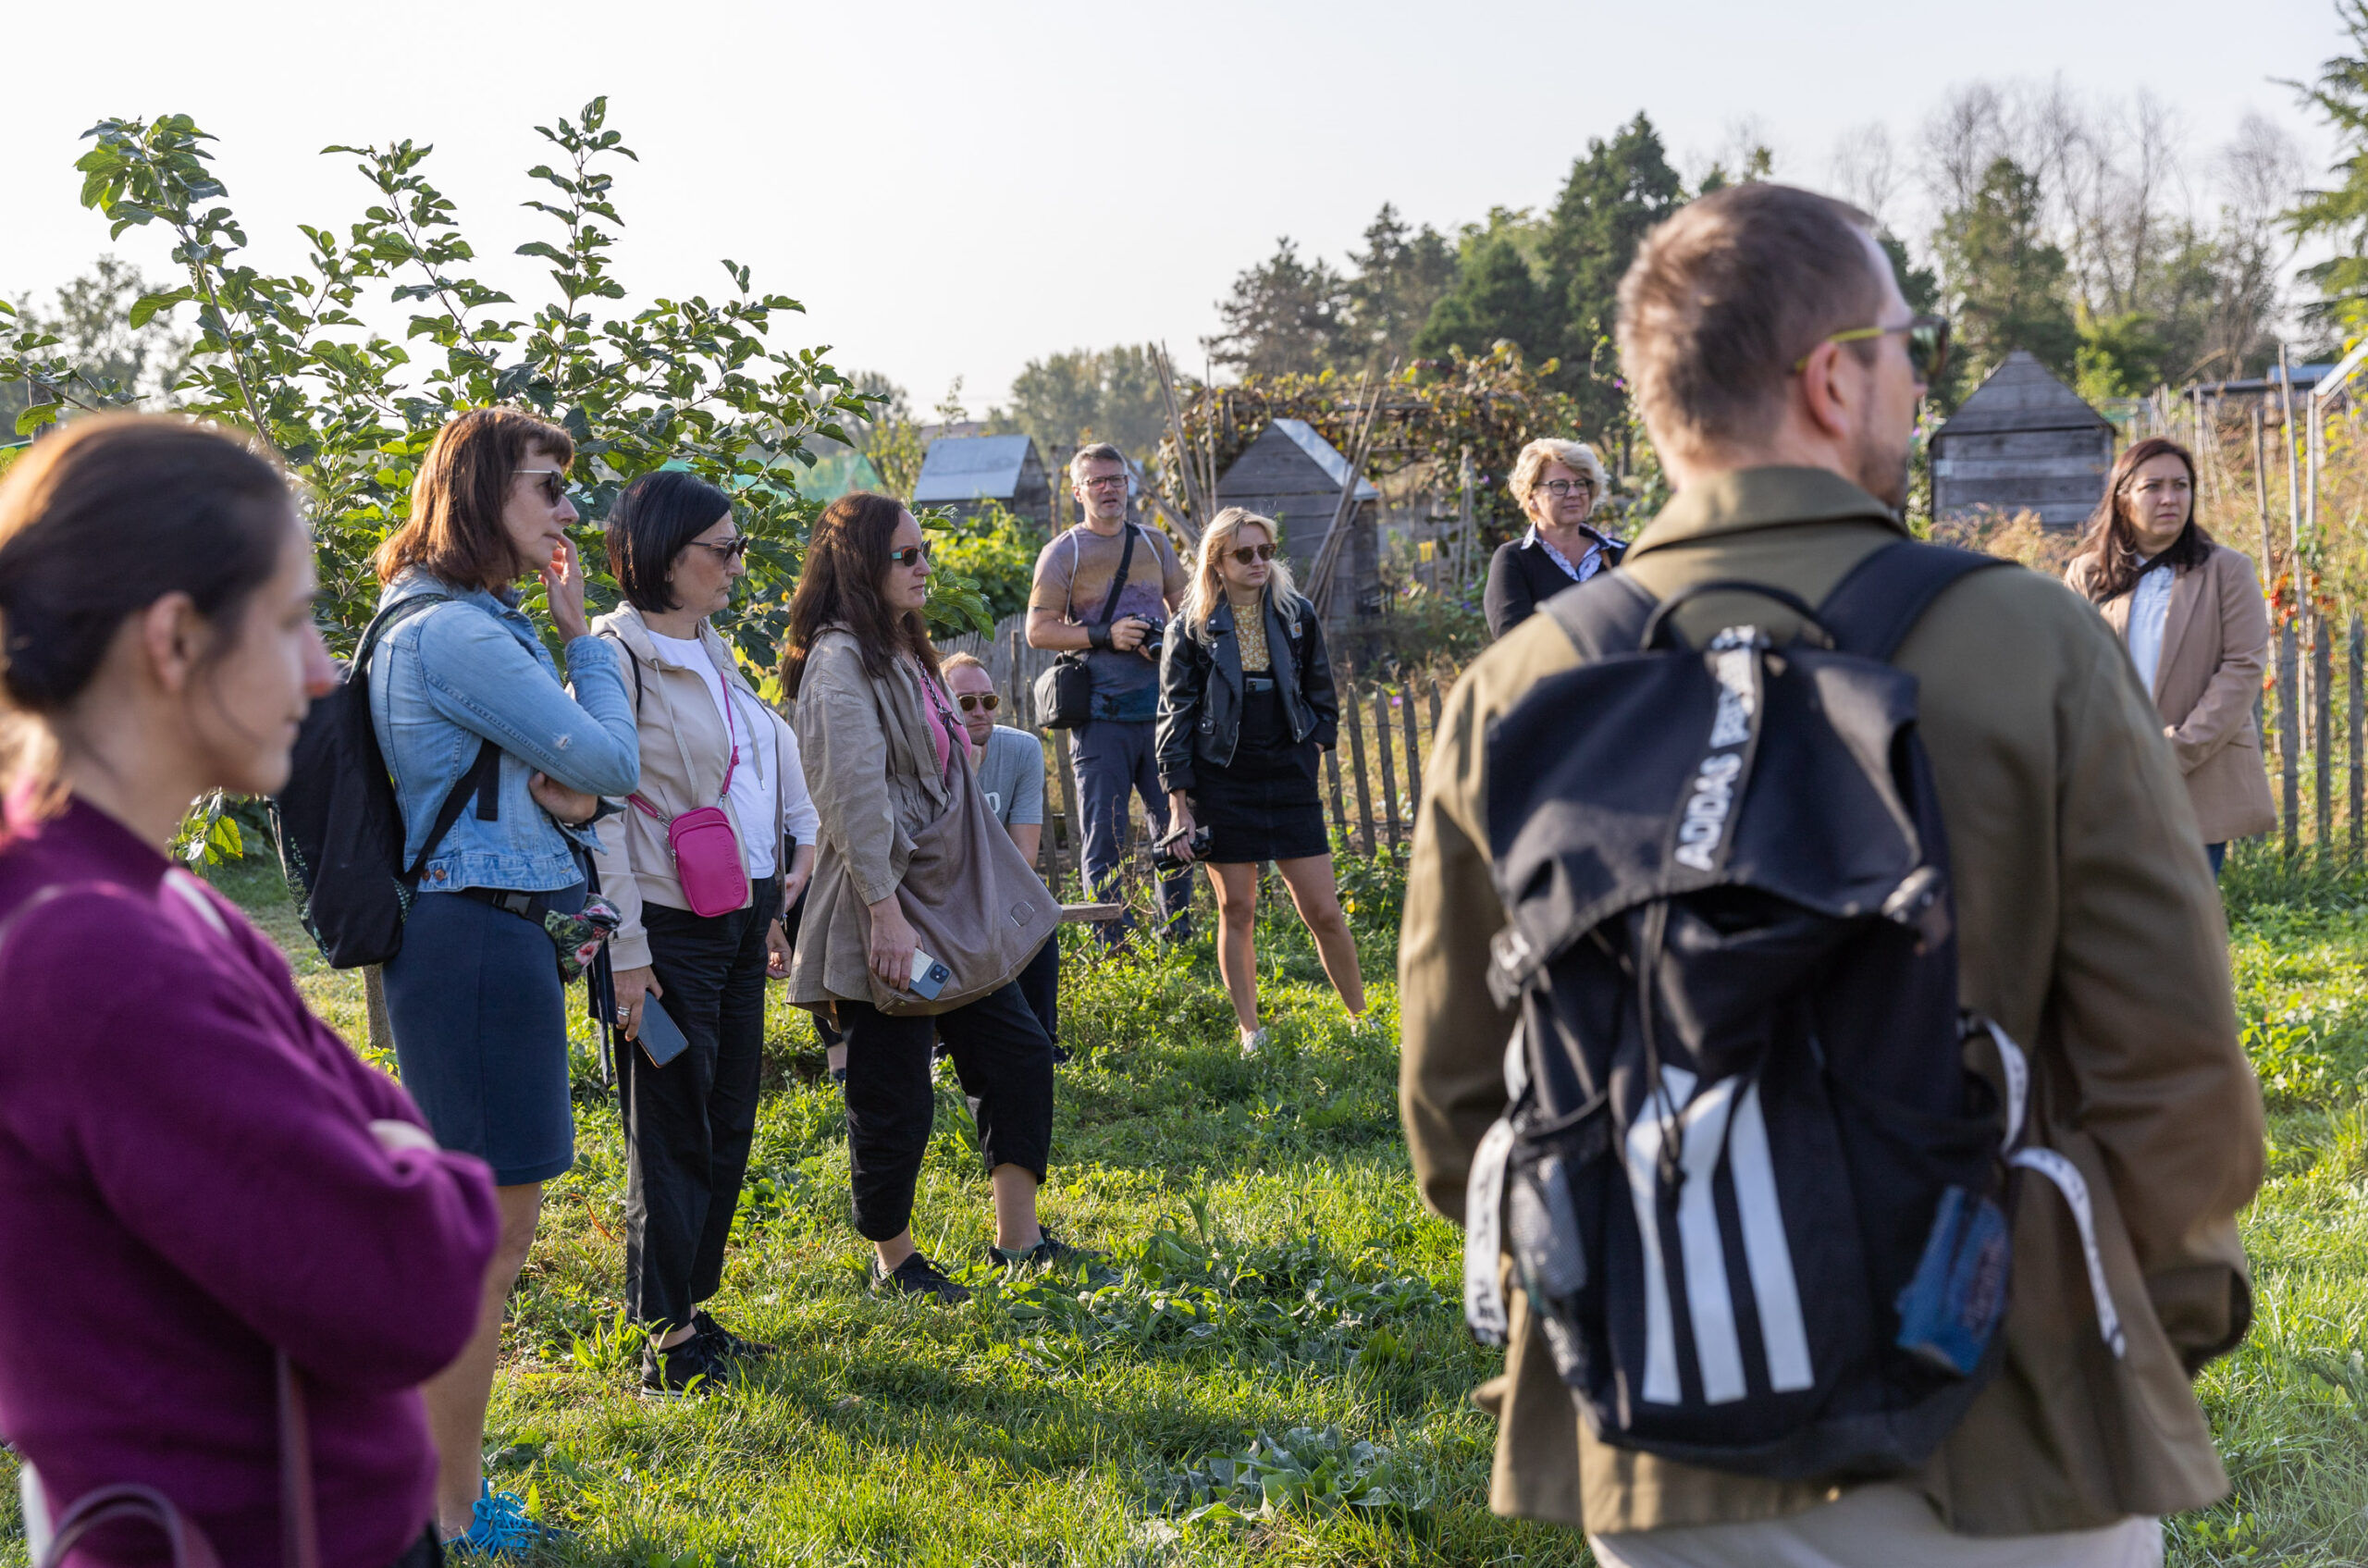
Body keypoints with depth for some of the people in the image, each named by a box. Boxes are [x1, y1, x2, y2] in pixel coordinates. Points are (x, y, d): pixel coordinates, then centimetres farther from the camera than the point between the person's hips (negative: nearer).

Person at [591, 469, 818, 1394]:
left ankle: (692, 1310, 24)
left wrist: (774, 910, 19)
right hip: (673, 927, -8)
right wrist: (626, 953, -18)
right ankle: (668, 1340, 10)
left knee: (729, 1124, 13)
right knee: (674, 1134, 0)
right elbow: (600, 811, -16)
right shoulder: (618, 654, -13)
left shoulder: (712, 653, 14)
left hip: (740, 922, 8)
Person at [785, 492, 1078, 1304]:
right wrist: (885, 909, -26)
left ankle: (1018, 1239, 18)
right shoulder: (841, 661, -16)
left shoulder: (905, 654, 15)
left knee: (1019, 1052, 11)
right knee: (895, 1098, 0)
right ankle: (894, 1261, 17)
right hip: (887, 917, -10)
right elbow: (852, 793, -23)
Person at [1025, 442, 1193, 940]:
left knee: (1176, 825, 6)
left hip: (1160, 706, 4)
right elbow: (1039, 629, -3)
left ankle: (1180, 938, 16)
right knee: (1105, 836, -1)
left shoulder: (1154, 543, 14)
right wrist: (1106, 636, -15)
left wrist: (1168, 637, -4)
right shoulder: (1063, 552, 2)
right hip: (1102, 712, -4)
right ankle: (1113, 949, 5)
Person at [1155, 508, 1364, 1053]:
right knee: (1237, 912, 3)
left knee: (1324, 912, 0)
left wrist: (1314, 744, 6)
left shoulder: (1297, 615, 6)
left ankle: (1362, 1020, 15)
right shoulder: (1192, 627, -1)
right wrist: (1179, 803, -5)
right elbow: (1175, 715, -1)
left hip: (1289, 781, 2)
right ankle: (1250, 1033, 12)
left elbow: (1321, 694, 18)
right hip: (1222, 786, -1)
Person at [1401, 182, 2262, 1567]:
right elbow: (2175, 1073, -11)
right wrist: (2175, 1301, 7)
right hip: (2007, 1446, -2)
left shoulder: (1514, 691, -6)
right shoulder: (2038, 650, -13)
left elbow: (1457, 1104, -1)